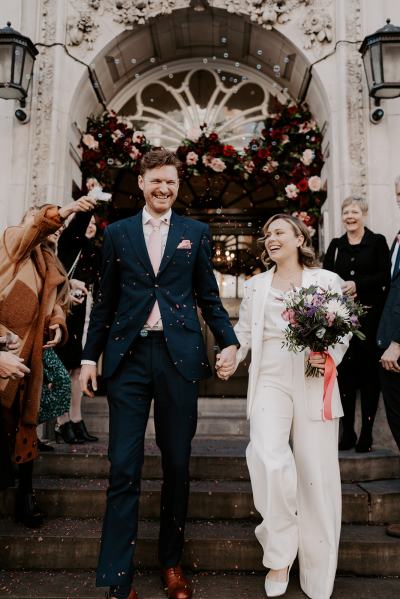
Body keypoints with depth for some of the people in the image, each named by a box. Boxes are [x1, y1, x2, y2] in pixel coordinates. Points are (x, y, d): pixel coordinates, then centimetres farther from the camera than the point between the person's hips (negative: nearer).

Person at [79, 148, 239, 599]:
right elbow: (105, 301, 10)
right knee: (123, 469, 2)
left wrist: (228, 341, -5)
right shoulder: (116, 233, 10)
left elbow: (208, 296, 9)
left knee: (177, 465, 10)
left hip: (179, 357, 0)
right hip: (128, 358, 0)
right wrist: (90, 355, 7)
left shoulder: (196, 232, 9)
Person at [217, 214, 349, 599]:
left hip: (315, 383, -1)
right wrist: (231, 359, -4)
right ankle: (279, 556, 5)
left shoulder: (327, 280, 9)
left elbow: (343, 331, 8)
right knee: (269, 459, -19)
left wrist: (329, 356, -11)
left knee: (316, 473, 1)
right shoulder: (256, 285, 16)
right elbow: (244, 331, 13)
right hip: (270, 381, 1)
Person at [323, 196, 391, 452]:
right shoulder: (336, 245, 13)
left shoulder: (378, 241, 4)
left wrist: (357, 284, -18)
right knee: (345, 371, 4)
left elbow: (385, 276, -5)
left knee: (369, 372, 1)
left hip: (370, 316, -2)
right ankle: (348, 432, 13)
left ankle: (367, 433, 11)